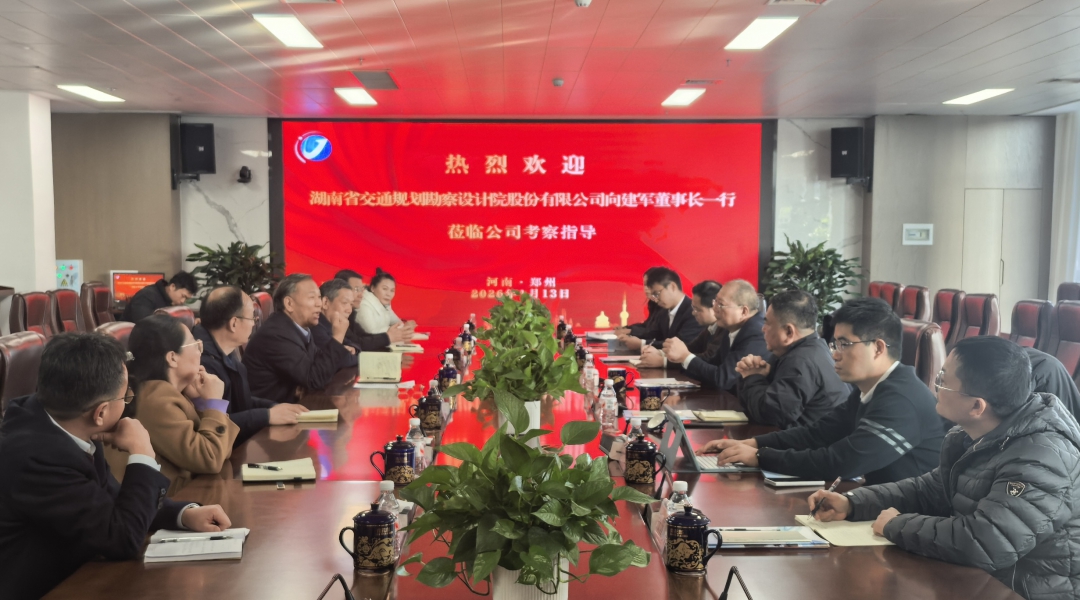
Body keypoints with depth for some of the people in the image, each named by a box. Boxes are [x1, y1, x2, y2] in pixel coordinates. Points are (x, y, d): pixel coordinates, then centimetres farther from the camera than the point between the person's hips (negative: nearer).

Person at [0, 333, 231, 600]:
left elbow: (110, 499, 8)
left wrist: (186, 513, -5)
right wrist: (142, 455, -15)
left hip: (70, 576, 7)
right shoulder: (35, 456, -30)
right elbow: (123, 538, -23)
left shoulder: (60, 427, -6)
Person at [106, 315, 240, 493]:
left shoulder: (164, 390, 7)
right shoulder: (157, 401, -21)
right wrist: (213, 403, -14)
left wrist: (198, 399, -2)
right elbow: (210, 460, -24)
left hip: (184, 487, 9)